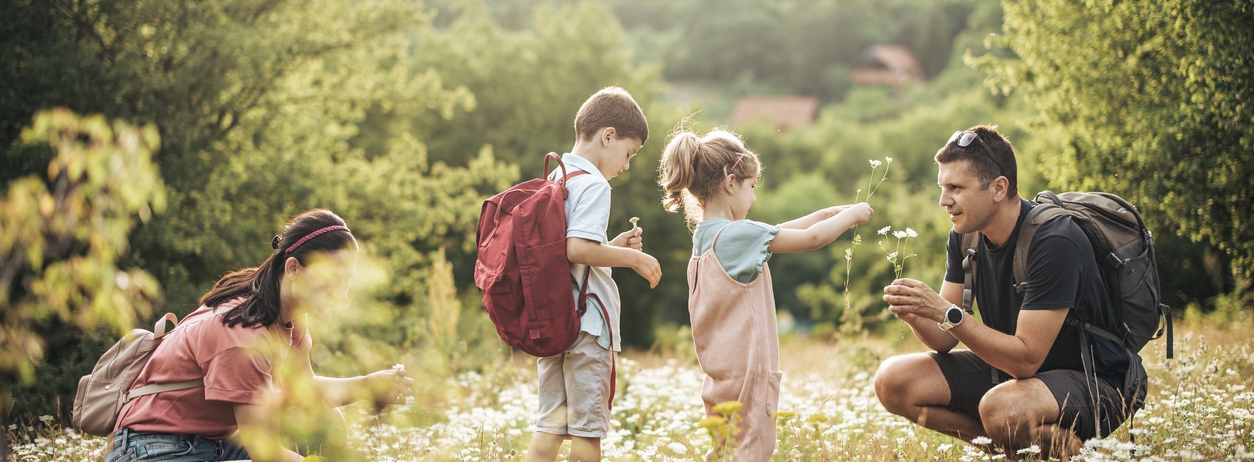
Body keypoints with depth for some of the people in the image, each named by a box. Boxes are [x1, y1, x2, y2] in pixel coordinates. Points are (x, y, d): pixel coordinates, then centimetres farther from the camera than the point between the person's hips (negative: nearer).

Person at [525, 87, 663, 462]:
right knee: (588, 427, 1)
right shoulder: (593, 185, -13)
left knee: (550, 422, 11)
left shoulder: (552, 181, 14)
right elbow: (577, 248, -26)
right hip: (586, 323, -8)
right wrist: (632, 257, -14)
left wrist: (612, 247, 15)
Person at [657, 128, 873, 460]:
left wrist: (829, 214, 15)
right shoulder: (738, 234, -18)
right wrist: (850, 215, 4)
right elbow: (812, 239, -12)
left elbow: (776, 234, 17)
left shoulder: (705, 235, 8)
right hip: (746, 369, -9)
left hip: (720, 371, 9)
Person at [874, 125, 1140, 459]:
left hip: (1092, 383, -8)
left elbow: (1026, 359, -28)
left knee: (1001, 408, -38)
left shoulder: (1055, 243, -25)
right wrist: (914, 315, -22)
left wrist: (946, 312, -32)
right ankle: (1021, 443, -4)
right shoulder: (966, 234, -1)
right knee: (893, 381, -7)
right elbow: (944, 340, 0)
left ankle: (1064, 444, -6)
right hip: (1010, 366, 8)